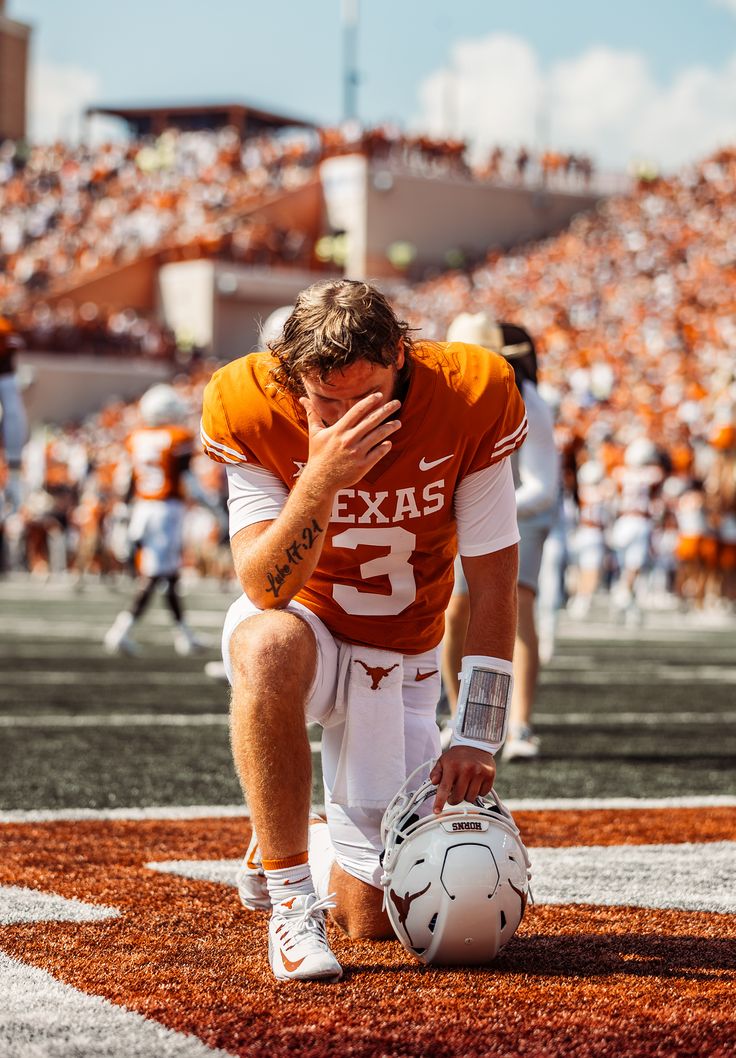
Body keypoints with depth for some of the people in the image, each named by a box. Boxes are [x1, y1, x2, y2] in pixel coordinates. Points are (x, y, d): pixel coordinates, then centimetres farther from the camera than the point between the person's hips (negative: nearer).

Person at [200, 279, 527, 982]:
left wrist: (477, 738, -19)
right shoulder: (248, 408, -22)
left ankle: (303, 850, 34)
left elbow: (492, 586, -14)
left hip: (400, 660, 1)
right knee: (269, 645, -41)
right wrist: (322, 478, -43)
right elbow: (264, 589, -27)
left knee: (372, 916, -3)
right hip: (305, 626, -1)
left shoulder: (471, 397, -21)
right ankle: (290, 899, -25)